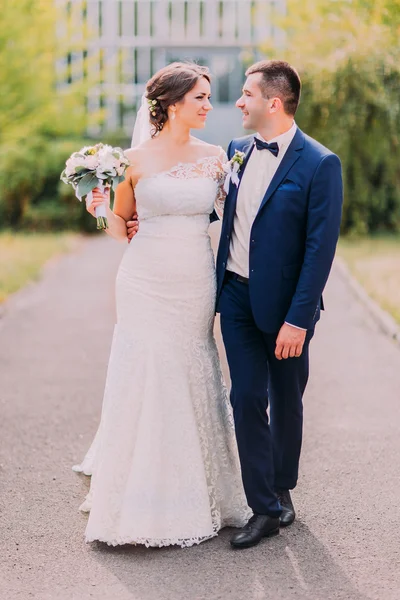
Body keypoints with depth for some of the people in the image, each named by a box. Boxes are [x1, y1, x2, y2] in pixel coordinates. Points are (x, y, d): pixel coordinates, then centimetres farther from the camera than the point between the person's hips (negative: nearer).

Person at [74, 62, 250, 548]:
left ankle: (196, 495, 22)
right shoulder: (136, 160, -1)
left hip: (196, 284, 3)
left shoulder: (214, 157, 7)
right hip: (147, 284, -2)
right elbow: (121, 227, 6)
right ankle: (141, 501, 9)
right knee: (143, 380, -3)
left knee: (194, 381, 7)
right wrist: (101, 209, -11)